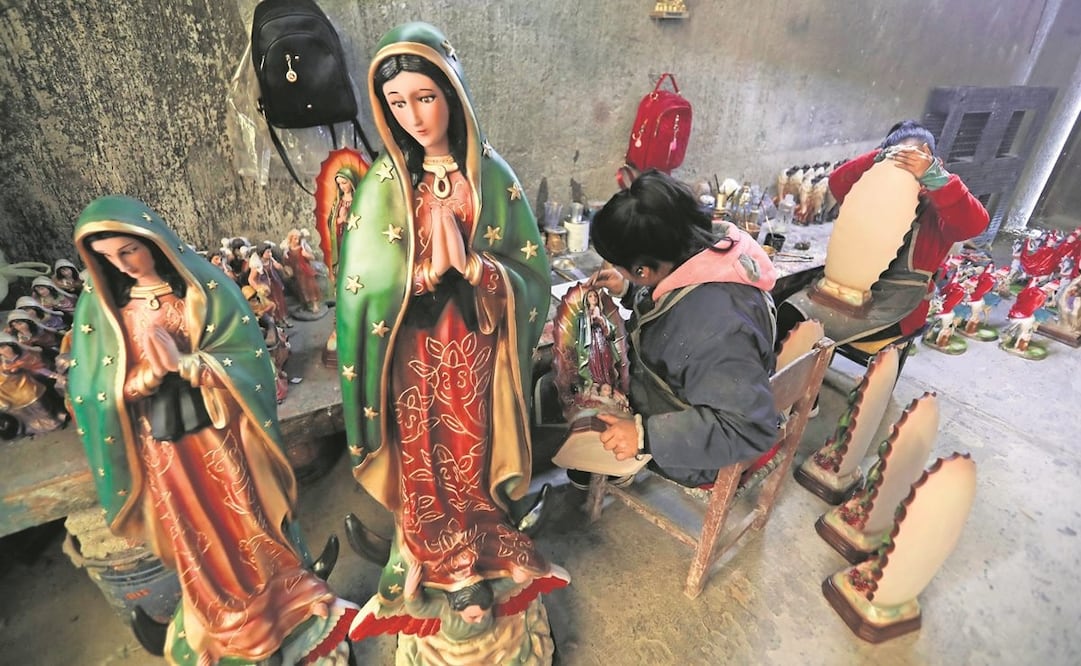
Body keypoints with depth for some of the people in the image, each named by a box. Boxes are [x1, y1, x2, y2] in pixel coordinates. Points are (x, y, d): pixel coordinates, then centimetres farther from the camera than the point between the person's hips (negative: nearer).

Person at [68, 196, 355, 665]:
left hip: (221, 432, -1)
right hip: (163, 448, 2)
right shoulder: (98, 305, -2)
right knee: (200, 546, 16)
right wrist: (146, 374, -22)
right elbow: (92, 392, -3)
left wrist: (185, 363, -24)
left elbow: (248, 354, -10)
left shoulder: (204, 285, -8)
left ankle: (290, 611, 35)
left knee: (249, 529, 12)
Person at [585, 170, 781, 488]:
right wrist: (628, 291, -4)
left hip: (686, 451, -8)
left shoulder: (712, 326, -43)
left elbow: (749, 427, -37)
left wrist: (646, 435, -37)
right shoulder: (709, 251, -14)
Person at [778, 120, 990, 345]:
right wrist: (879, 159, -19)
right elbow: (837, 182, -3)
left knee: (808, 326, -27)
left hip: (898, 304, -5)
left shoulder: (939, 208, -3)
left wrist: (933, 176, -34)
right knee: (791, 311, -18)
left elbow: (974, 223, -25)